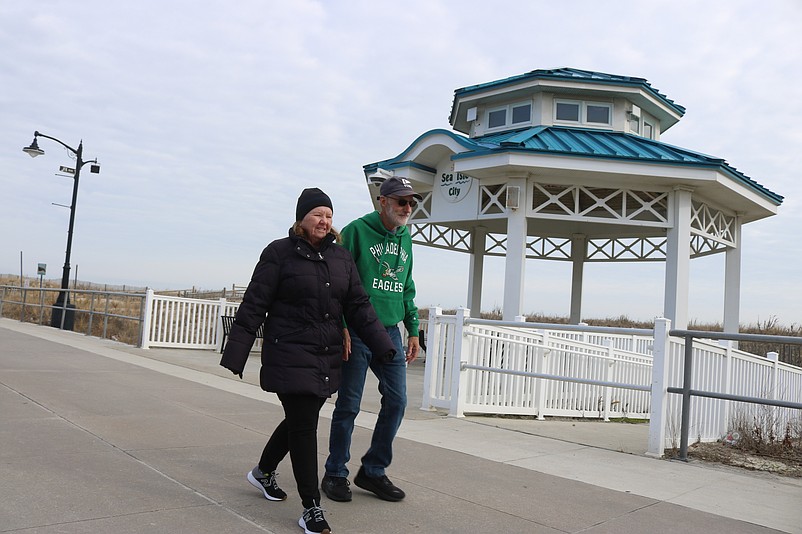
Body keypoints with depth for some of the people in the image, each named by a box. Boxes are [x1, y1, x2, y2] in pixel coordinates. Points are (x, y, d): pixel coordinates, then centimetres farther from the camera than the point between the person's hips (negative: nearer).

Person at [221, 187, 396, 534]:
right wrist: (235, 356, -9)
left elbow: (359, 306, 7)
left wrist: (384, 346, -3)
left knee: (300, 421, 18)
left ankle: (263, 472, 44)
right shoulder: (279, 253, -6)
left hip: (327, 359, 6)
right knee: (303, 426, -5)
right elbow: (253, 307, -7)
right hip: (290, 356, -6)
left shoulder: (341, 257, 8)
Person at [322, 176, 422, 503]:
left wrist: (413, 331, 14)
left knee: (396, 401, 4)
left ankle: (373, 471, 21)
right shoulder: (357, 230, -7)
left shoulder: (405, 238, 13)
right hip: (357, 333, -6)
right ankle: (335, 474, 19)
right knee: (348, 405, 2)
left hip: (390, 332, 6)